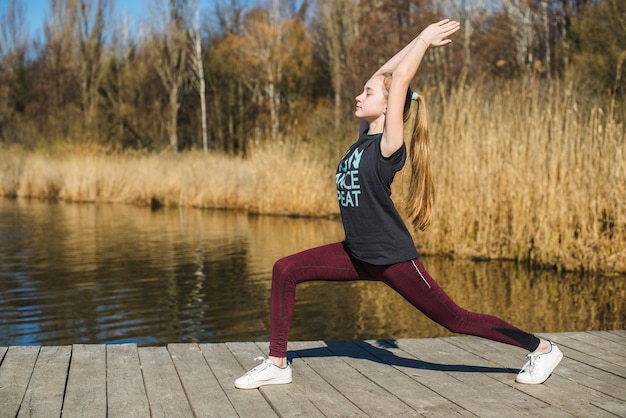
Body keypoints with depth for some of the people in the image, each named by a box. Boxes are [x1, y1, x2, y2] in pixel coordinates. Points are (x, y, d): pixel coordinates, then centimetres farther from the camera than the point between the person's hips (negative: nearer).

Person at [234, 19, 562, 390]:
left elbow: (400, 79, -22)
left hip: (393, 258, -8)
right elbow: (382, 75, 7)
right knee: (285, 271, -3)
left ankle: (543, 349, 17)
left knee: (453, 319, 1)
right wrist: (421, 39, 9)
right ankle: (278, 364, 3)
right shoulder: (366, 136, 3)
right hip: (358, 254, 8)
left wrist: (427, 40, -11)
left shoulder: (389, 146, -18)